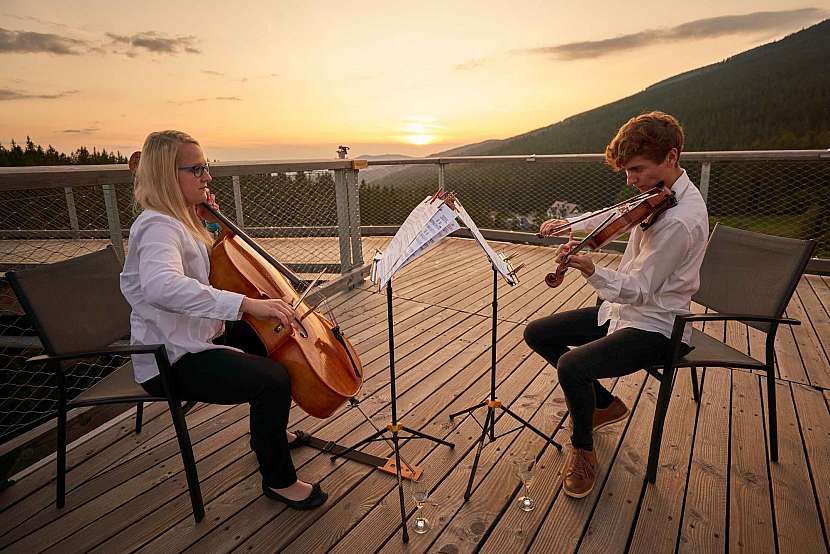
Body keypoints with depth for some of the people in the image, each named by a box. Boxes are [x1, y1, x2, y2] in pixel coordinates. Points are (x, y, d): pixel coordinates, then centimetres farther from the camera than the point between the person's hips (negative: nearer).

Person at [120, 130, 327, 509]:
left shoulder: (179, 219, 8)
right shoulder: (158, 227, -23)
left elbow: (215, 267, 23)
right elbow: (162, 285, -44)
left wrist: (208, 224, 7)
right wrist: (245, 303, -50)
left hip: (199, 337, 11)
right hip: (173, 360, -11)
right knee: (273, 379, -28)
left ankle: (269, 433, 34)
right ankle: (278, 479, -4)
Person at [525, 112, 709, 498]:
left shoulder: (681, 219, -26)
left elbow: (638, 291, -26)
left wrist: (591, 271, -41)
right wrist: (569, 223, 10)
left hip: (655, 326, -9)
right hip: (622, 307, 10)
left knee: (571, 365, -31)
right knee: (537, 334, 6)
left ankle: (582, 448, 0)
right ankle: (604, 404, 21)